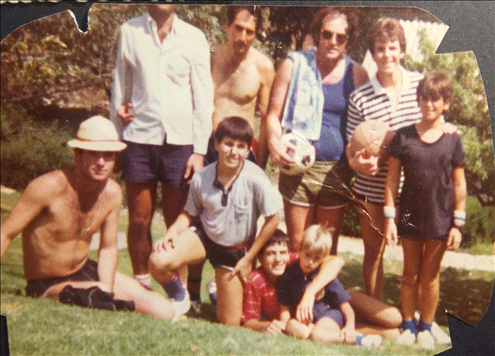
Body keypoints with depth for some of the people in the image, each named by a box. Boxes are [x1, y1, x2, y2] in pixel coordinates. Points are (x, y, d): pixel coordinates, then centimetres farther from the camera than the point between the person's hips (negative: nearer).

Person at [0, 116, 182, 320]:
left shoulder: (112, 193, -4)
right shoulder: (49, 187, -21)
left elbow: (108, 248, 5)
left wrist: (107, 295, -9)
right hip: (46, 285, -9)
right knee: (99, 293, -41)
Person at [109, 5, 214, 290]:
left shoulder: (193, 38, 5)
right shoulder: (129, 31, 7)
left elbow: (203, 99, 3)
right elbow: (120, 87, 12)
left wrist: (199, 151, -3)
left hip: (179, 141, -1)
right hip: (139, 138, 1)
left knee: (178, 223, 2)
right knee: (139, 221, 6)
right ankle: (141, 285, 20)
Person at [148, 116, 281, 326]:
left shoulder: (255, 180, -24)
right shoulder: (201, 178, -16)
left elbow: (272, 220, -14)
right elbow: (190, 213, 0)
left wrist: (248, 259, -8)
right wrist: (172, 232, -21)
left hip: (236, 249, -1)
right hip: (204, 236, 1)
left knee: (229, 324, 3)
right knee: (157, 261, -28)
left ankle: (218, 290, 39)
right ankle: (180, 300, 6)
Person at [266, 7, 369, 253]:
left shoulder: (357, 74, 6)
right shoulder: (294, 64, 4)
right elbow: (273, 114, 5)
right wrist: (274, 143, -15)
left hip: (337, 171, 1)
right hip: (298, 168, -1)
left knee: (328, 249, 10)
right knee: (297, 246, 4)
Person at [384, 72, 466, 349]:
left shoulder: (453, 140, -3)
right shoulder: (403, 136, -4)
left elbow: (460, 185, 0)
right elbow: (392, 179, -2)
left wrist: (458, 224, -3)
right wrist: (389, 217, -5)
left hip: (440, 220, 0)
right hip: (410, 218, 0)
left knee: (430, 276, 12)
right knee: (410, 275, 13)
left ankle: (426, 327, 27)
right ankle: (408, 325, 26)